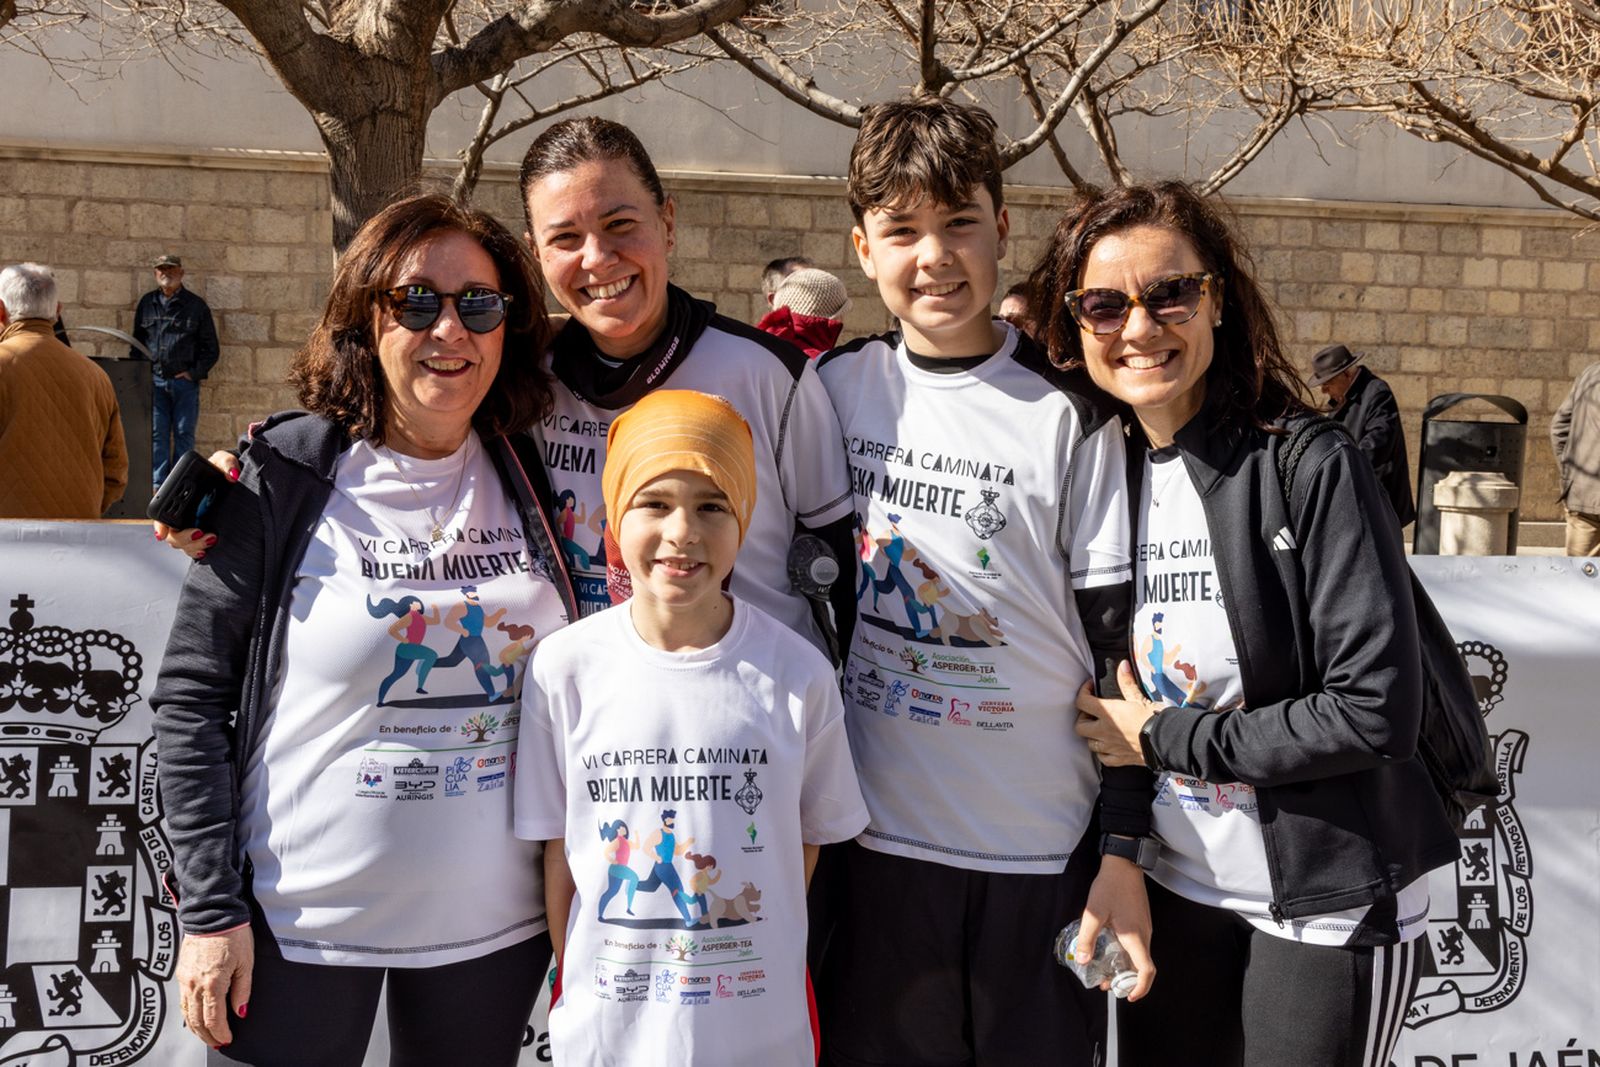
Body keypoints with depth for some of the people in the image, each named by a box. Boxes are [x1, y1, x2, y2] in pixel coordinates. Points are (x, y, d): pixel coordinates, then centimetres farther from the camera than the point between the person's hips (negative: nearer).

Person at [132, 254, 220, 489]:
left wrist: (194, 373, -5)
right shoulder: (147, 303, 12)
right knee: (157, 434, 2)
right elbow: (137, 342, 19)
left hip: (185, 381, -2)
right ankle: (158, 483, 5)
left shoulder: (196, 306, 4)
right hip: (154, 380, 2)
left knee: (184, 434, 2)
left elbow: (211, 349, 5)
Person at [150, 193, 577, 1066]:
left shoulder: (529, 479, 2)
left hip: (495, 923, 3)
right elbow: (190, 696, -6)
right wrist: (210, 911, -10)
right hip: (300, 926, -3)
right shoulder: (285, 478, -8)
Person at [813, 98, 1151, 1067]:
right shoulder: (834, 389, 2)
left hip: (1042, 849, -2)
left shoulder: (1069, 417, -6)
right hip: (873, 837, 2)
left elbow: (1117, 641, -3)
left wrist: (1125, 852, -5)